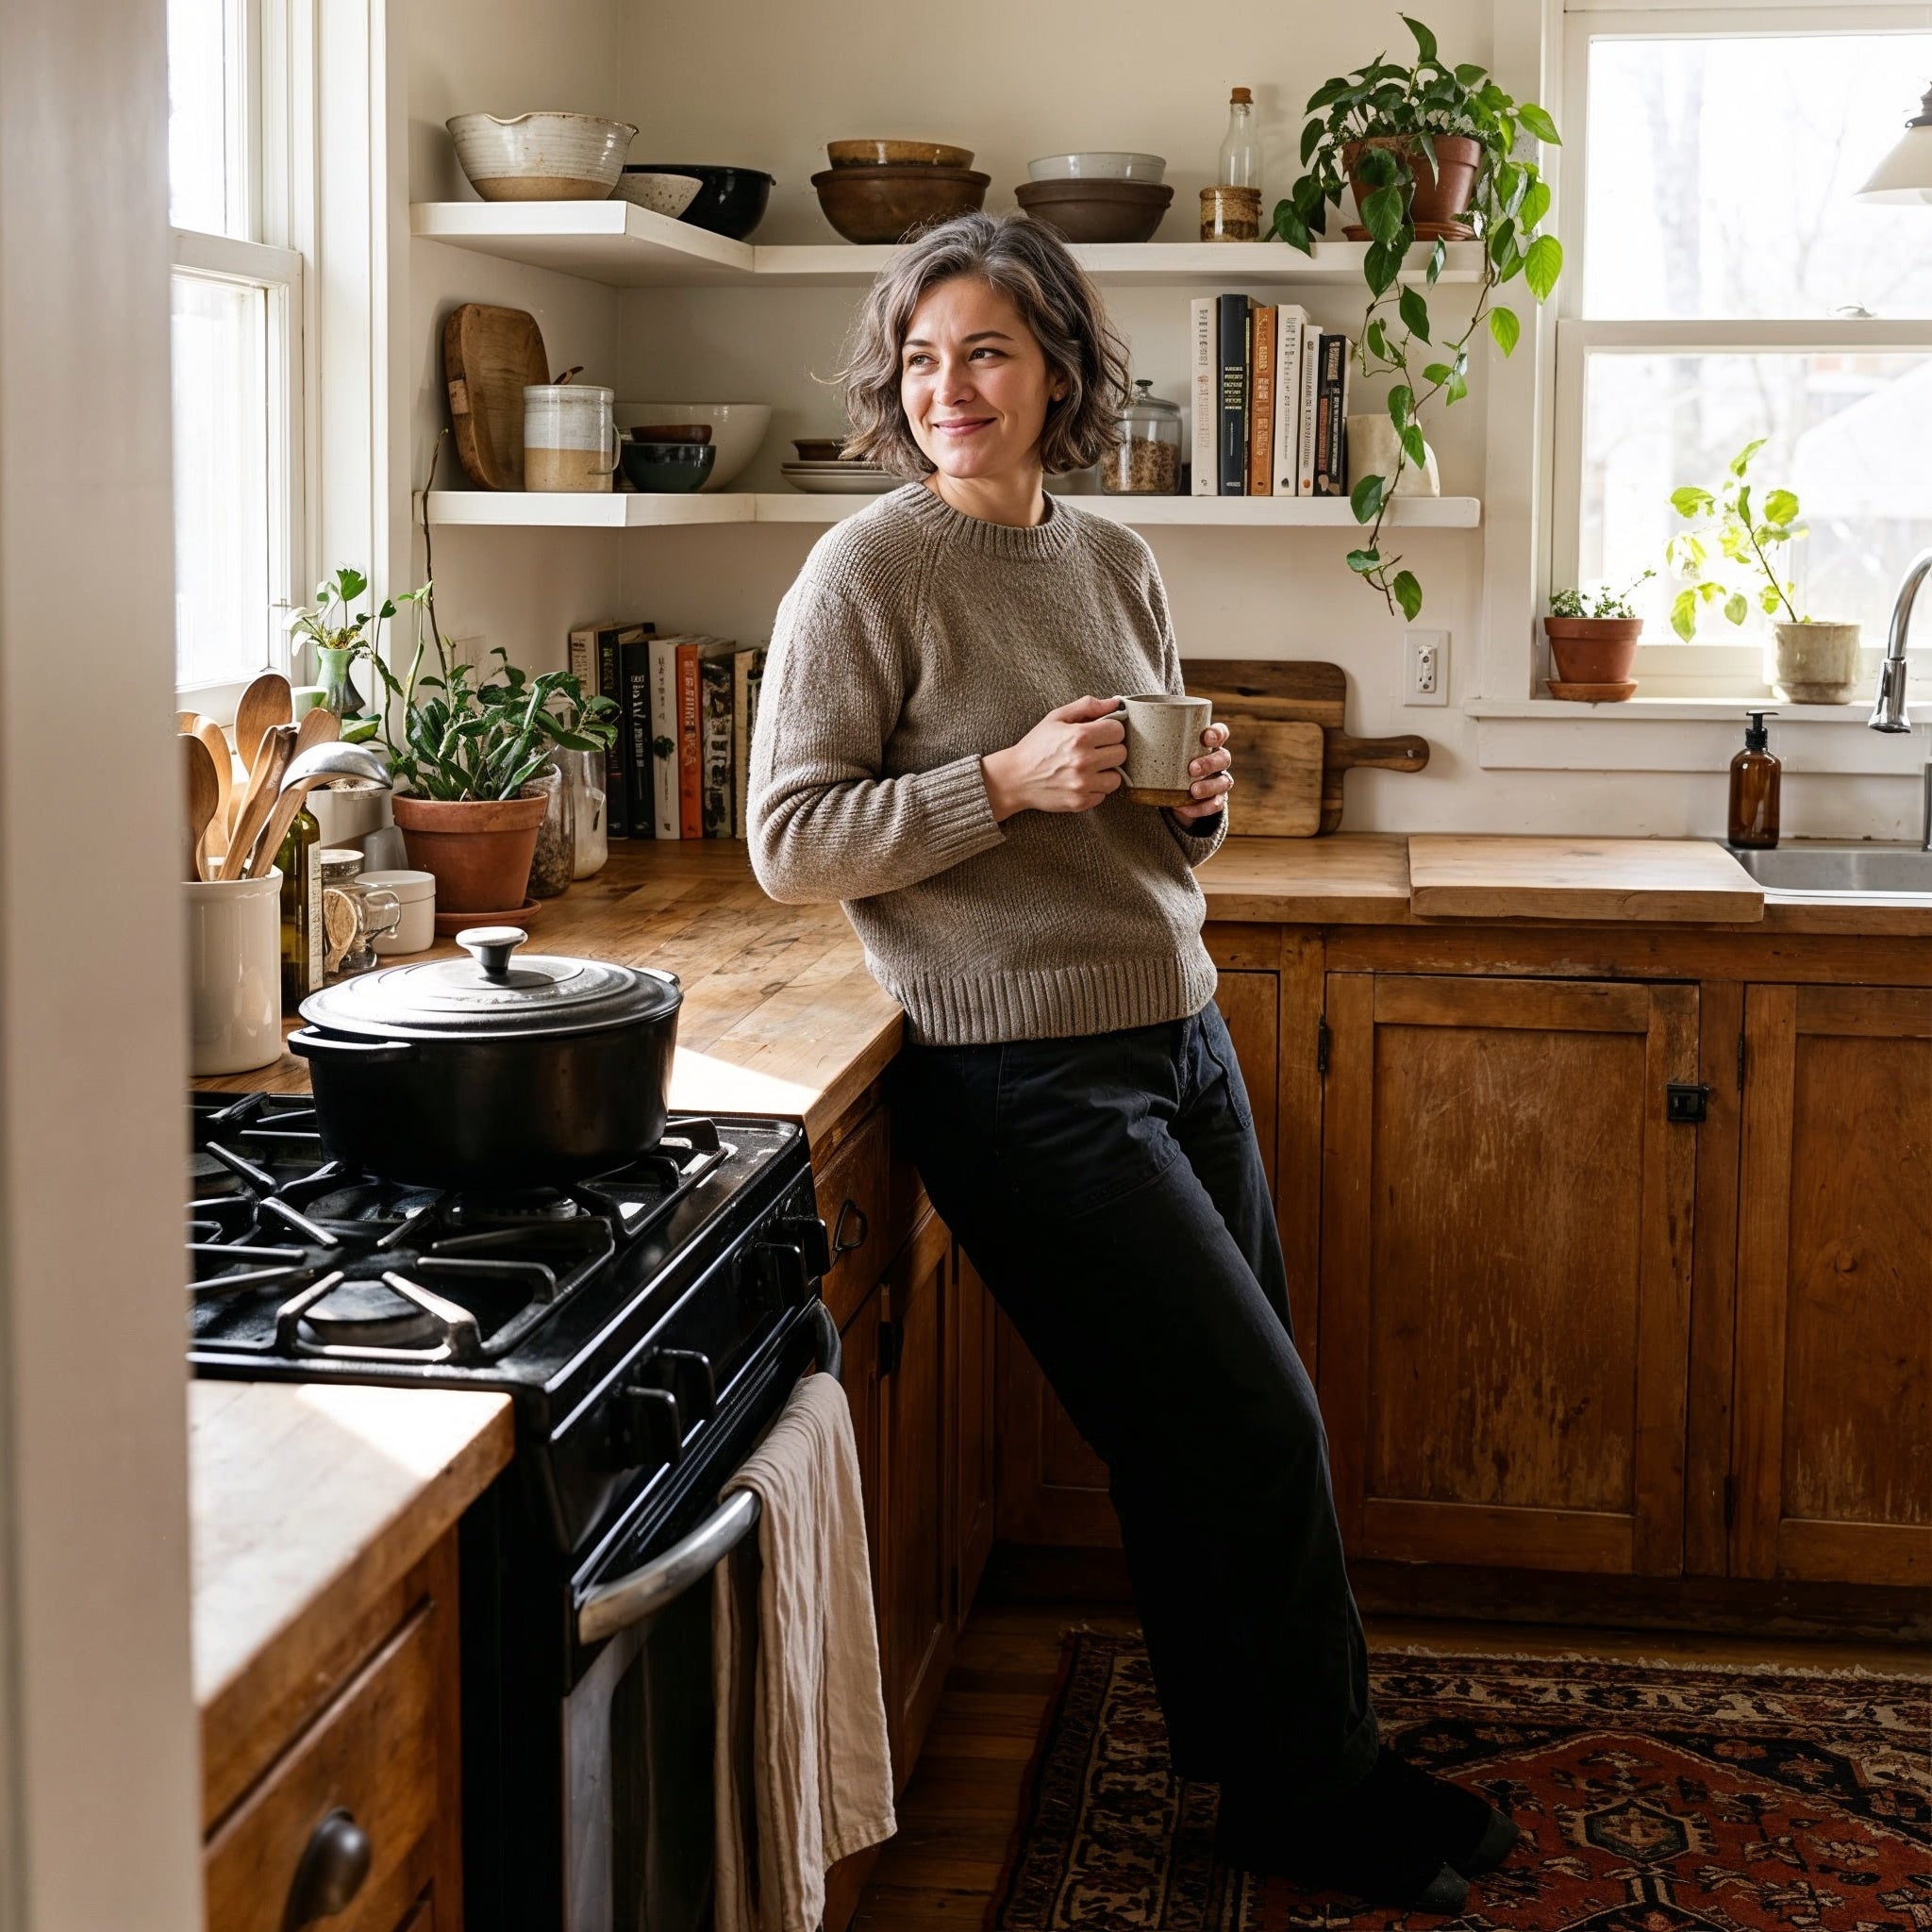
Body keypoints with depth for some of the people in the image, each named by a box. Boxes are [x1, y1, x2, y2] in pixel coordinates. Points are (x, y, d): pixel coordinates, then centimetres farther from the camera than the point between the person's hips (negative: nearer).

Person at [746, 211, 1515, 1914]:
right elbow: (790, 844, -12)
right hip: (1024, 1077, -7)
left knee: (1213, 1435, 13)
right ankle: (1316, 1798, 16)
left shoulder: (1111, 560, 10)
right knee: (1253, 1427, -4)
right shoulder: (868, 574, -9)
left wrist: (1199, 801, -3)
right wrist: (1006, 782, -22)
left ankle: (1252, 1754, 33)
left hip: (1180, 1037, 7)